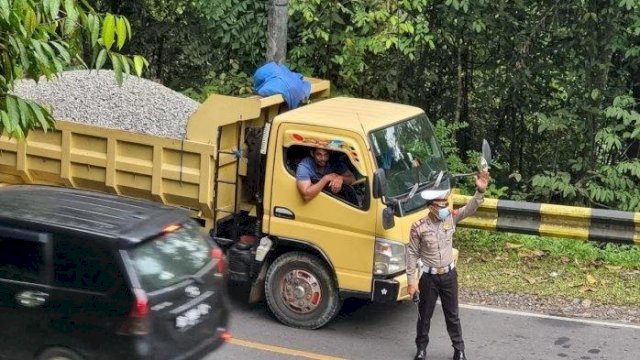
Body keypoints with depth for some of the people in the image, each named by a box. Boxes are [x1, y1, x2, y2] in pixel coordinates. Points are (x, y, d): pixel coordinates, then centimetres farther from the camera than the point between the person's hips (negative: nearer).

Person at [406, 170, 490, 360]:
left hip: (449, 274, 2)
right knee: (425, 314, 13)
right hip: (429, 277, -2)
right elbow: (412, 254, -9)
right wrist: (411, 280, -8)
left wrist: (480, 191, -34)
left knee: (452, 315, 13)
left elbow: (470, 208, -16)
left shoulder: (451, 218, -6)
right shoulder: (419, 227, -16)